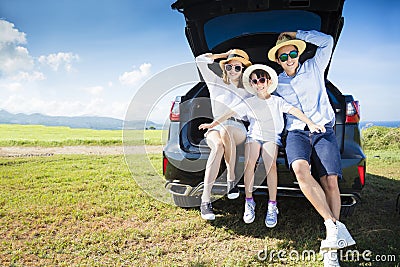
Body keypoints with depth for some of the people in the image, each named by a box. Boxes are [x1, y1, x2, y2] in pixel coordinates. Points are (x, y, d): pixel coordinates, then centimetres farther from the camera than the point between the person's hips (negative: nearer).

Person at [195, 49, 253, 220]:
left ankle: (231, 179, -25)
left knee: (225, 132, -38)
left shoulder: (248, 93, 18)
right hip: (215, 128, 0)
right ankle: (205, 198, -42)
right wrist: (226, 55, 13)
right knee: (218, 145, -38)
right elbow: (200, 60, 7)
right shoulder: (216, 83, 15)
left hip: (238, 130, 0)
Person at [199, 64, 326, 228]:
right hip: (254, 136, 1)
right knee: (249, 163, -24)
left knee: (270, 164, -26)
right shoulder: (249, 103, 12)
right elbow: (231, 113, 6)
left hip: (272, 136, -1)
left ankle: (272, 205, -17)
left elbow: (294, 110, -3)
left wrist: (310, 123, -16)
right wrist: (213, 124, -4)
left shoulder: (277, 101, 9)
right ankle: (249, 202, -10)